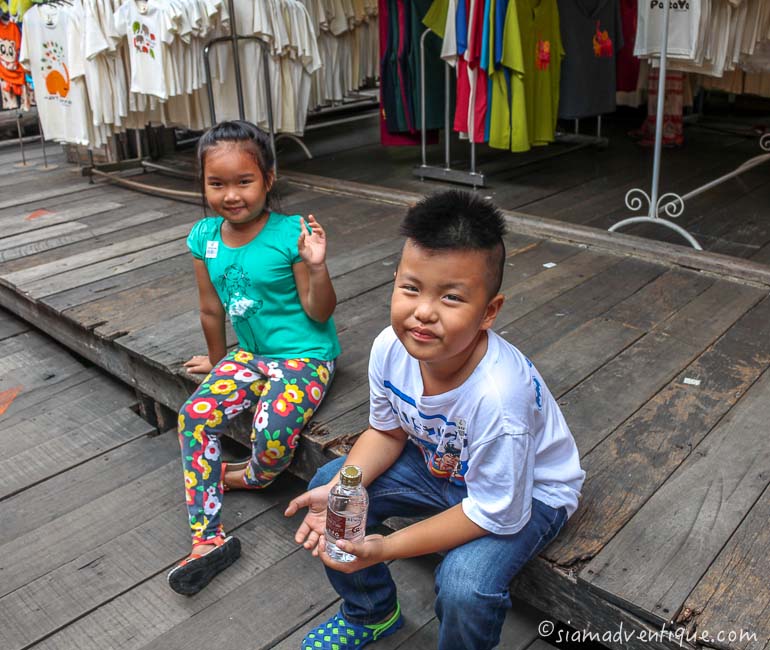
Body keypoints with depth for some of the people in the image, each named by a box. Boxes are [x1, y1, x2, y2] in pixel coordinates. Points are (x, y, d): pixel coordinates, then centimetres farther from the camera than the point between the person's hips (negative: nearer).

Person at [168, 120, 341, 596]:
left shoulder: (290, 235, -17)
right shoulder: (205, 237, -1)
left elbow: (319, 311, -13)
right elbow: (212, 309, 11)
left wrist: (317, 266, -31)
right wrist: (218, 361, 22)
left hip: (305, 354, -6)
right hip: (250, 352, 6)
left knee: (273, 438, -26)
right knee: (195, 415, -13)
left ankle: (245, 477, 14)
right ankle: (208, 538, -6)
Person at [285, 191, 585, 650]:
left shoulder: (498, 396, -40)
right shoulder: (391, 348, -22)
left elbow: (497, 514, -28)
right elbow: (386, 432, -2)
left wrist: (385, 549, -28)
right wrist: (338, 490, -19)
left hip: (528, 494, -6)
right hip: (439, 461, 6)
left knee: (465, 584, -31)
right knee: (327, 486, -3)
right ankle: (371, 613, 23)